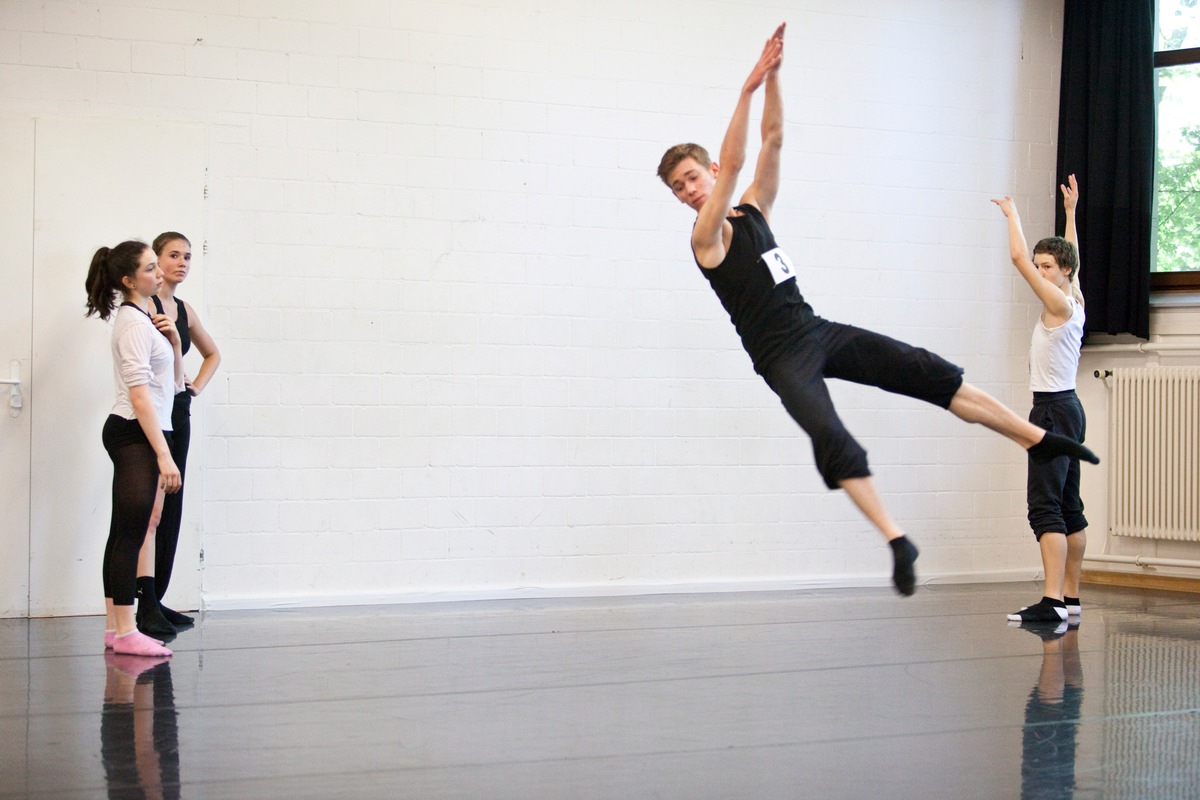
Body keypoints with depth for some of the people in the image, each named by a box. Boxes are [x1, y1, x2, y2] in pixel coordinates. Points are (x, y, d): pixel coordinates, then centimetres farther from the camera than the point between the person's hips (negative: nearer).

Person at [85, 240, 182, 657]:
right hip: (134, 434, -10)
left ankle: (115, 628, 15)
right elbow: (140, 394, -21)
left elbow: (174, 383, 22)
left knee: (125, 534, 11)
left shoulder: (144, 319, 17)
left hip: (135, 435, 10)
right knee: (131, 533, -9)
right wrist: (164, 455, -25)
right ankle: (125, 632, -8)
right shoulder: (134, 322, -13)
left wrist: (174, 342, 5)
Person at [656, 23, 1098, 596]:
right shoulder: (707, 237, -5)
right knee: (831, 438, -28)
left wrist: (772, 75, -6)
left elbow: (773, 139, 6)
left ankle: (1036, 438, 1)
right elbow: (733, 162, -18)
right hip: (780, 356, -6)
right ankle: (897, 542, -30)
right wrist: (748, 89, -24)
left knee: (925, 371, -3)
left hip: (816, 330, 6)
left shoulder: (753, 210, 13)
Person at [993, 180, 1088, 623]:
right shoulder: (1076, 303, 11)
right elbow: (1072, 259, 30)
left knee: (1045, 506, -17)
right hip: (1067, 408, 10)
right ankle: (1070, 597, 19)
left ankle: (1052, 601, -25)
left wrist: (1012, 213, -4)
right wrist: (1070, 212, 37)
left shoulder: (1060, 305, -12)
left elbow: (1019, 257, -16)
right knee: (1068, 507, 13)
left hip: (1054, 409, -10)